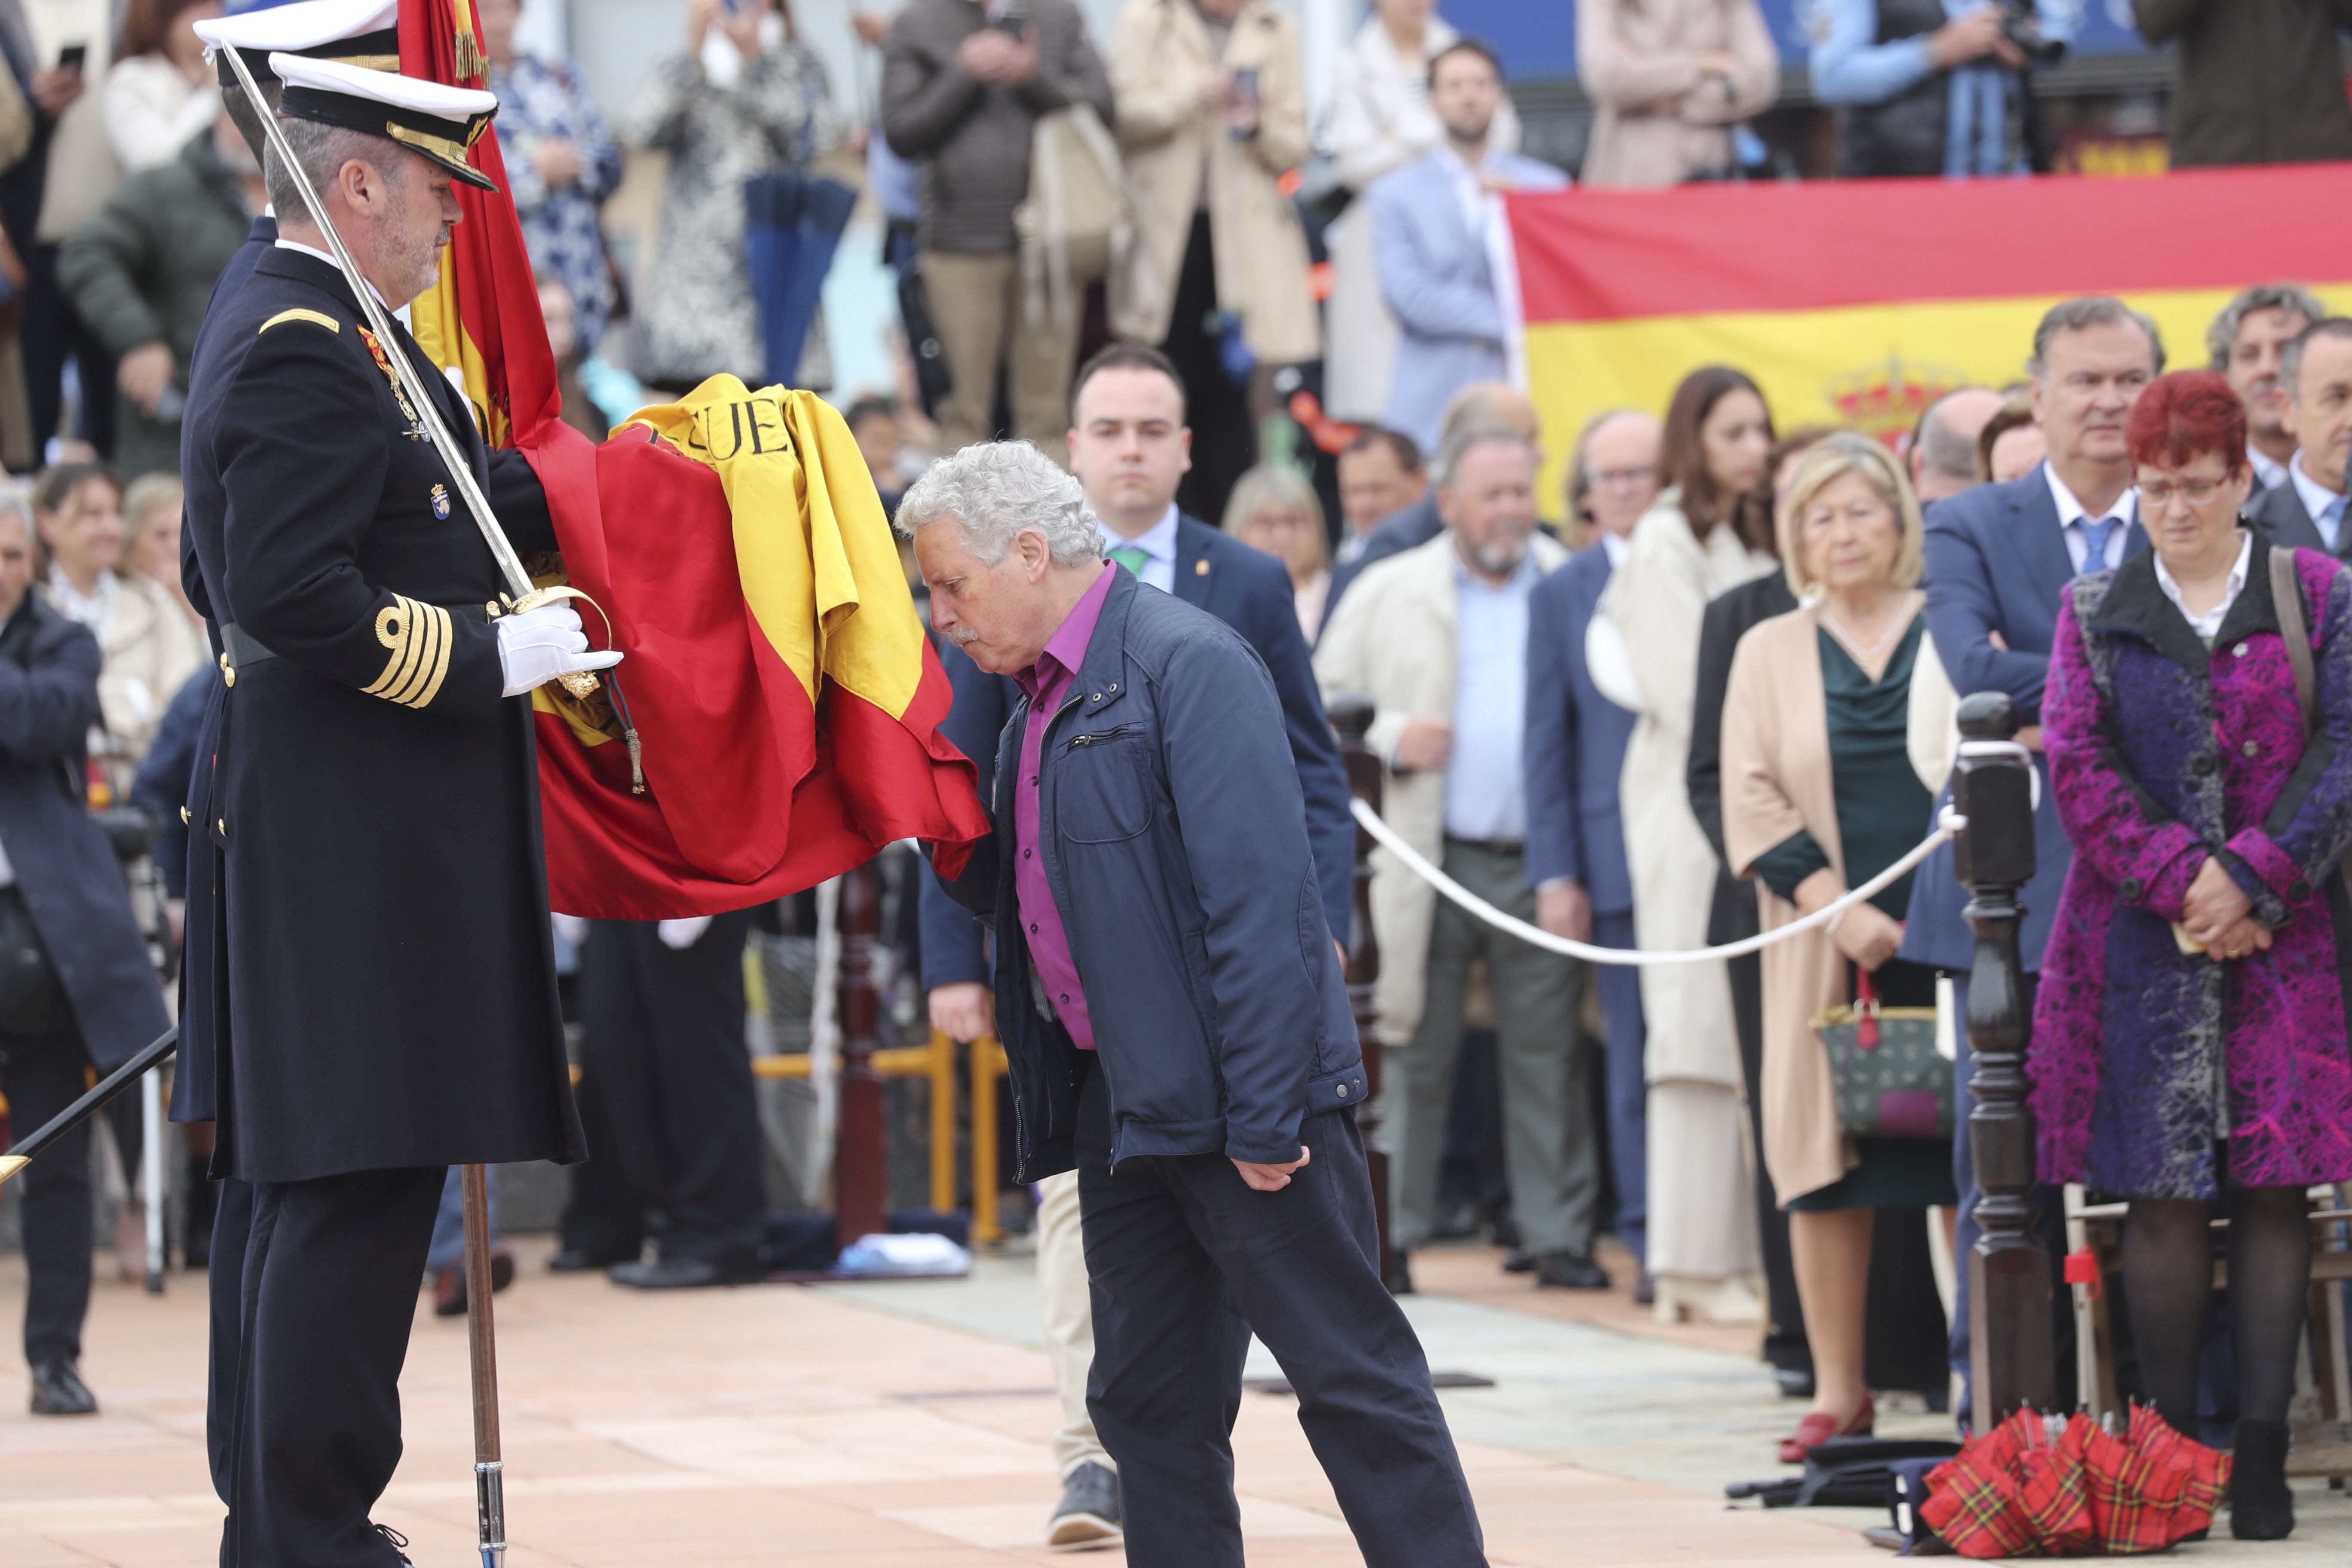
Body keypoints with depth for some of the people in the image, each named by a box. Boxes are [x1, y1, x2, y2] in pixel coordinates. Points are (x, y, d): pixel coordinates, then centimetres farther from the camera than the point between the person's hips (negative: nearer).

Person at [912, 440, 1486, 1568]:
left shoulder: (1186, 664, -14)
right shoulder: (1037, 700, 15)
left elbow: (1256, 900, -19)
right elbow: (1018, 896, 21)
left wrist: (1264, 1116, -22)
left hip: (1236, 1095, -9)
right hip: (1119, 1099, 9)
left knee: (1352, 1378, -4)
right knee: (1147, 1402, 10)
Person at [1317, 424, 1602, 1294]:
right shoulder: (1391, 593, 9)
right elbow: (1322, 701, 11)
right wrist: (1390, 735, -8)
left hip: (1542, 859, 1)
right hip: (1432, 861, -1)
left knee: (1549, 1057, 1)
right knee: (1415, 1056, 0)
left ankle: (1560, 1236, 7)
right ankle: (1389, 1236, 5)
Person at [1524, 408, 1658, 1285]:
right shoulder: (1561, 597, 10)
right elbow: (1547, 743, 9)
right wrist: (1555, 874, 1)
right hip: (1620, 861, 1)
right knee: (1637, 1056, 2)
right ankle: (1652, 1237, 6)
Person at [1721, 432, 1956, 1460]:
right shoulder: (1769, 652, 12)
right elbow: (1751, 800, 4)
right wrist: (1836, 904, -9)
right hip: (1831, 948, 1)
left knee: (1970, 1164, -4)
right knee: (1826, 1166, -1)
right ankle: (1839, 1394, 6)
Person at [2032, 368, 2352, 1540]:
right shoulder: (2096, 614, 10)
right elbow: (2077, 763, 1)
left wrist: (2251, 877, -12)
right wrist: (2181, 880, -11)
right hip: (2141, 942, 0)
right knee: (2163, 1193, -2)